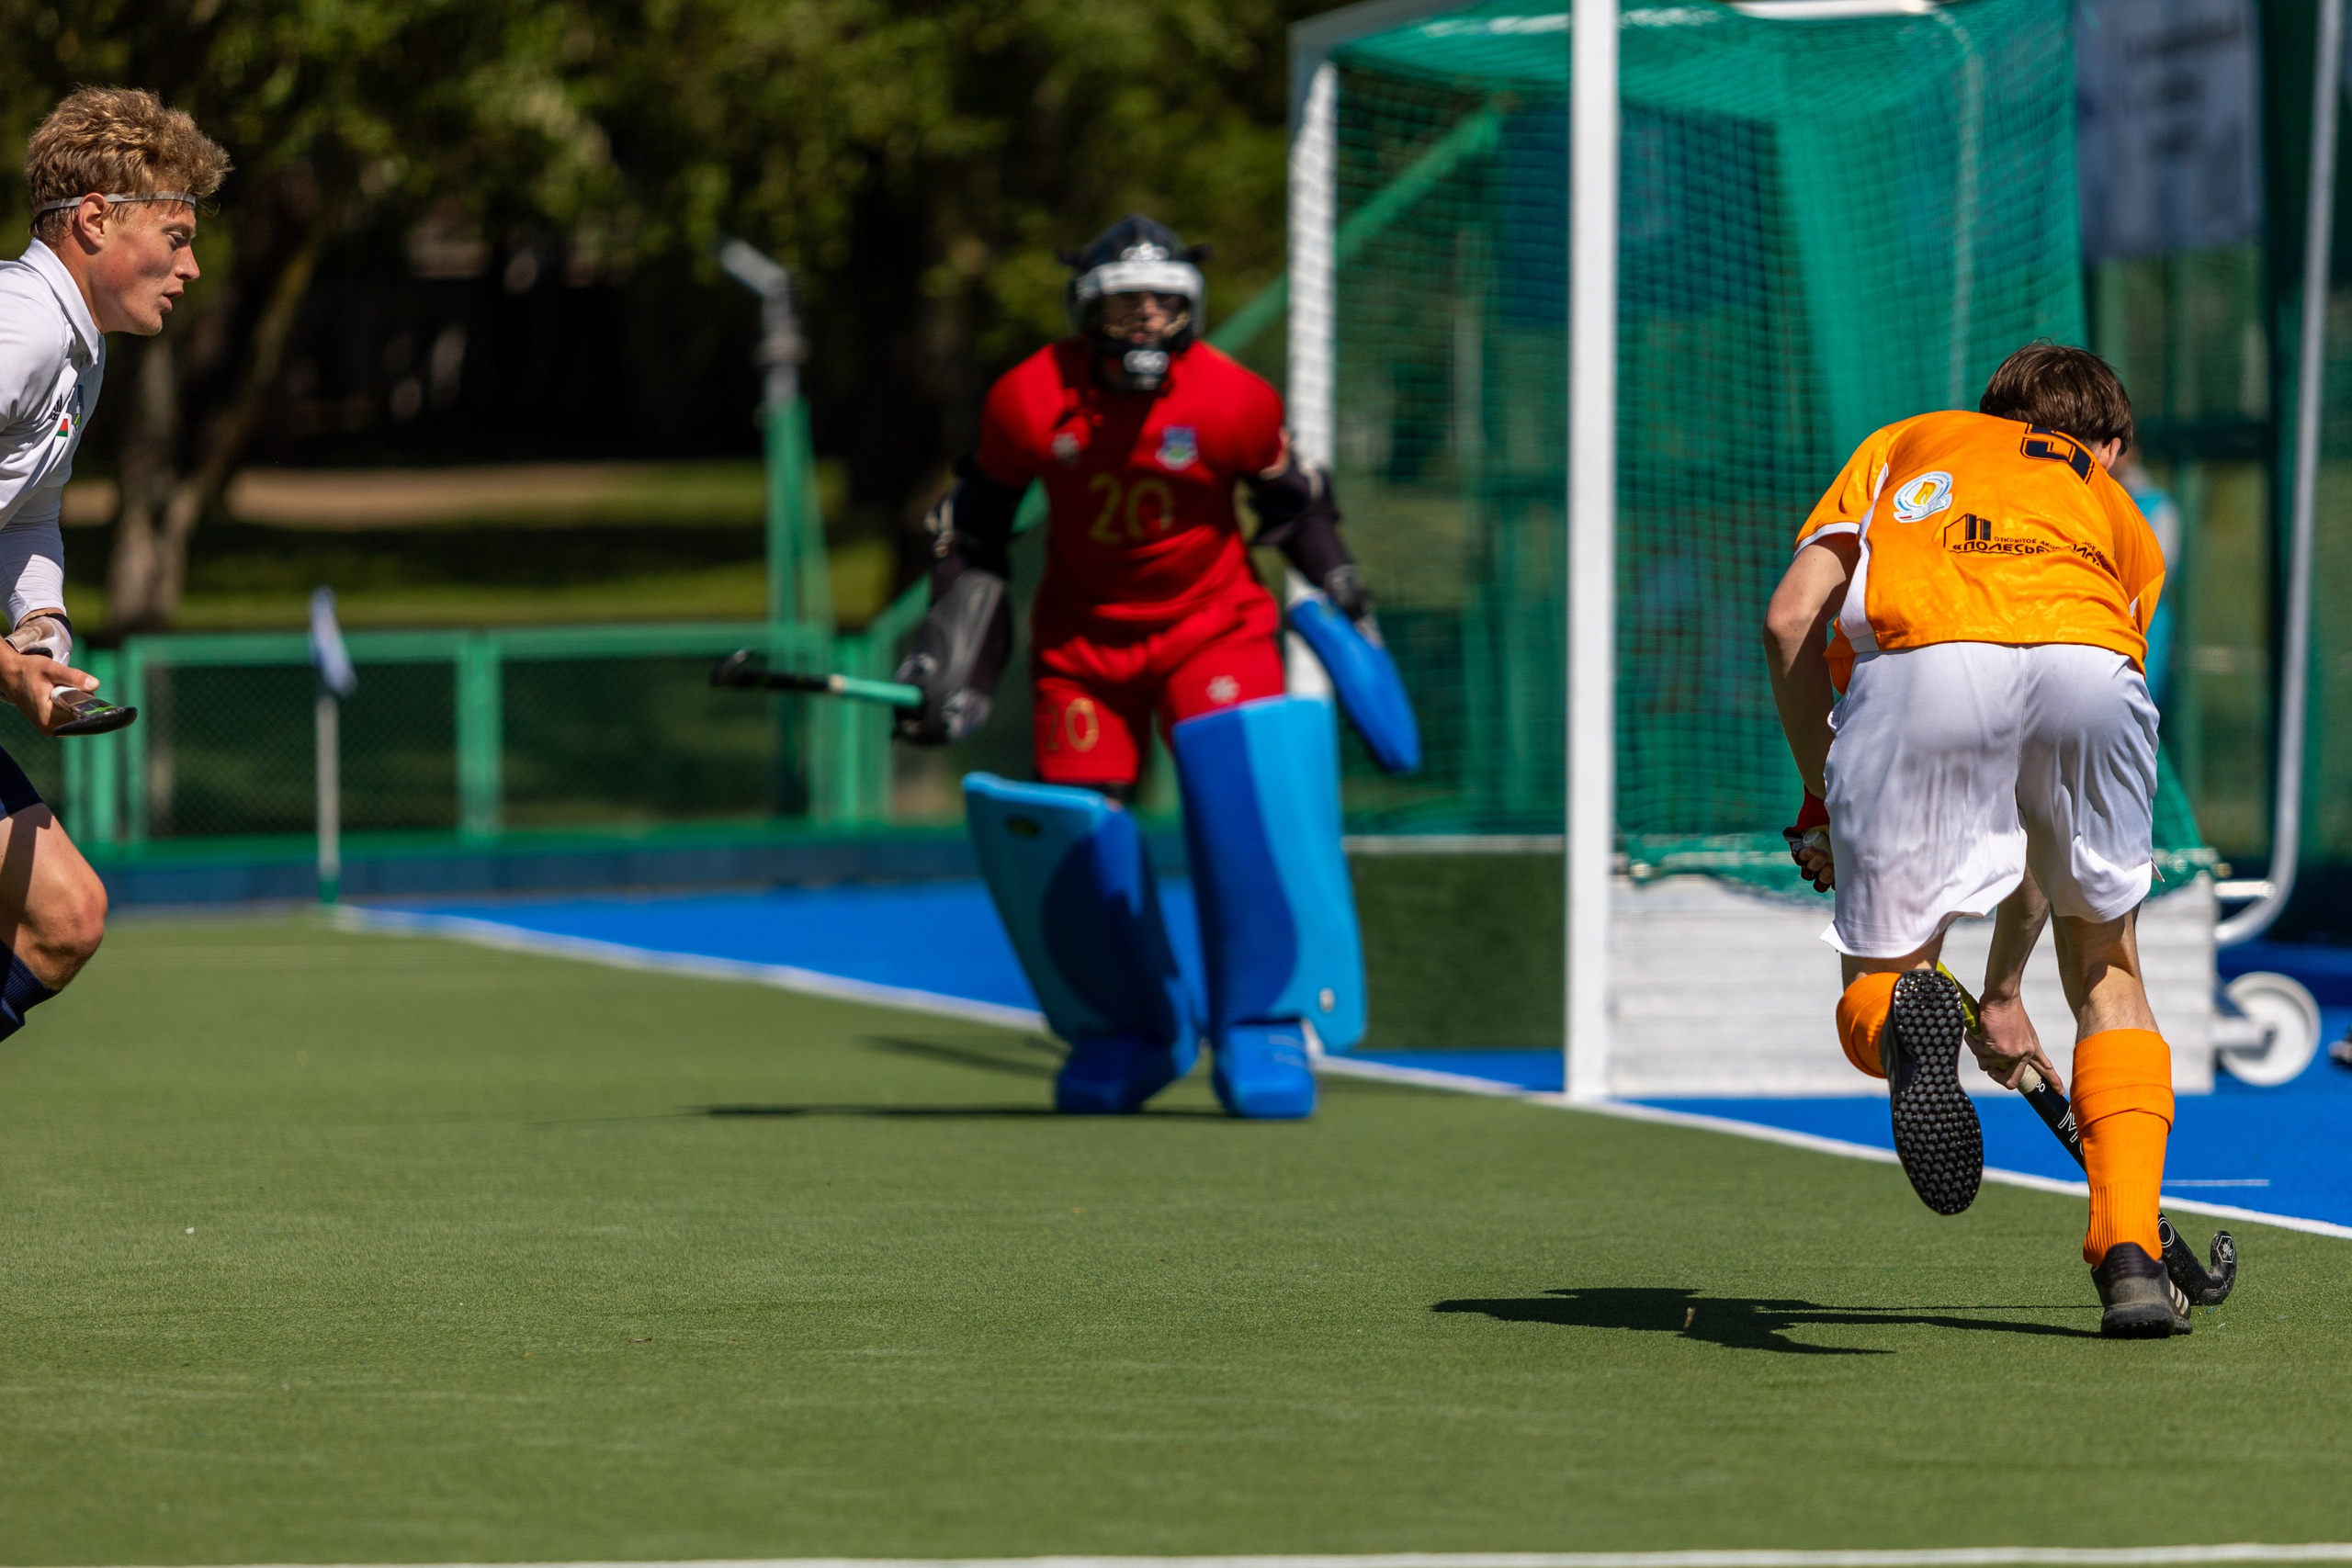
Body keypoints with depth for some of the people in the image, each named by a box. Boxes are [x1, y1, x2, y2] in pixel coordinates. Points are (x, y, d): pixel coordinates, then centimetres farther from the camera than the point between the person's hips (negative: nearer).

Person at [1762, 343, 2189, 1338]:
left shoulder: (1904, 444, 37)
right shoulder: (2120, 521, 39)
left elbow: (1792, 619, 18)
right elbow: (2053, 816, 38)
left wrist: (1826, 802, 26)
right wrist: (2001, 992, 44)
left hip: (1917, 660, -1)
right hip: (2091, 675, 1)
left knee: (1867, 1008, 11)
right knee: (2104, 959, 25)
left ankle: (1902, 1020, -26)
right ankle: (2130, 1251, 11)